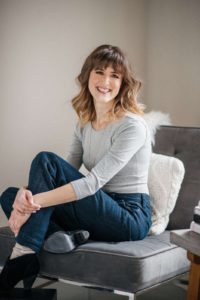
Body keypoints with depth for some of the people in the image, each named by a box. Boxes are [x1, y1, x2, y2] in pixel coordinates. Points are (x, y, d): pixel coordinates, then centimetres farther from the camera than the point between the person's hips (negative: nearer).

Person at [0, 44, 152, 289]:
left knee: (46, 161, -21)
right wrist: (27, 195, -19)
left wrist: (36, 201, -32)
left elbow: (94, 182, -24)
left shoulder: (132, 126, -15)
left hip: (130, 217, -8)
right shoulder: (85, 122, 10)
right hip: (99, 214, 8)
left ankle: (21, 257, -19)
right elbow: (67, 172, 2)